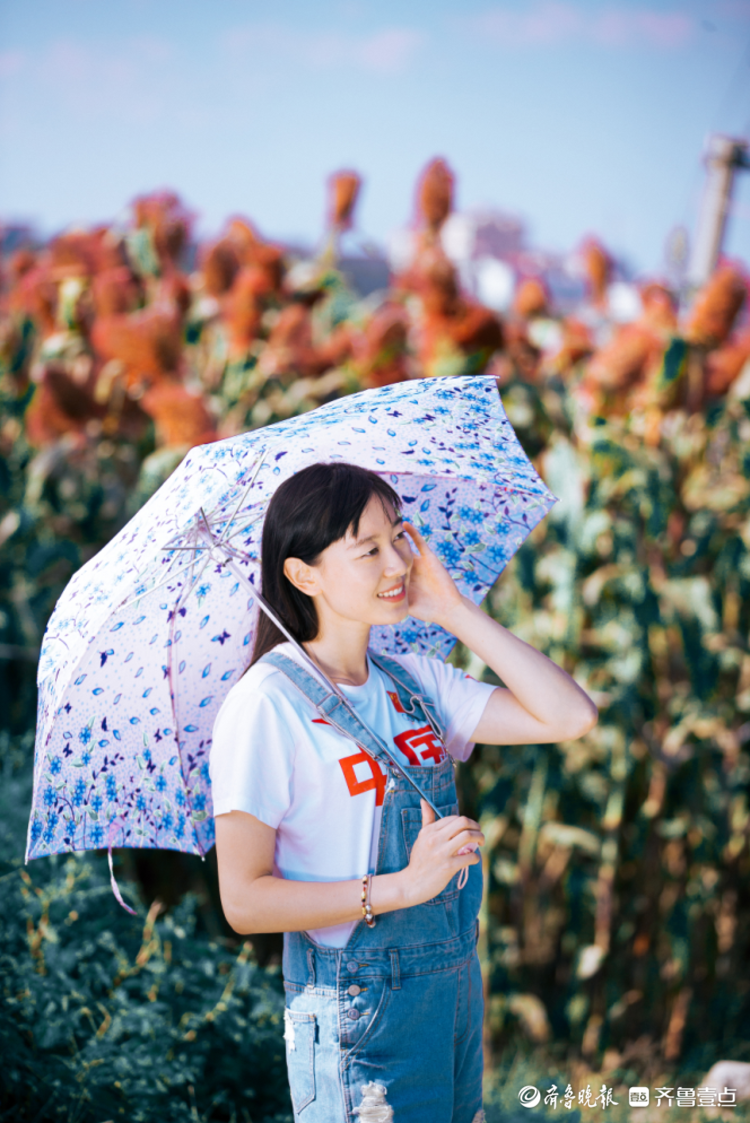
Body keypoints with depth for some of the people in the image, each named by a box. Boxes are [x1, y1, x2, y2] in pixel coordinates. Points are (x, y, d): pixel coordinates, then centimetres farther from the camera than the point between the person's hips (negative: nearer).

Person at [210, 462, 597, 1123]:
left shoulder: (416, 683, 6)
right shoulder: (267, 704, -14)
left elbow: (572, 717, -3)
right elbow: (245, 901, -16)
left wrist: (455, 611, -3)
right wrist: (402, 886, -24)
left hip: (457, 991, 6)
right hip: (356, 1019, -6)